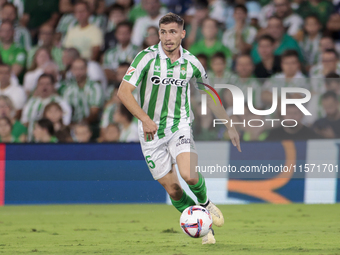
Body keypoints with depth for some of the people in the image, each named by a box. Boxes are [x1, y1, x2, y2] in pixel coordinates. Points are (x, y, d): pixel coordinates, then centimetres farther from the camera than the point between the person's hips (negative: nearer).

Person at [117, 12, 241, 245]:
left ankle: (204, 202, 11)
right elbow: (124, 91, -19)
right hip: (151, 130, -1)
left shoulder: (191, 62, -3)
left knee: (189, 176, -23)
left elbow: (210, 94, 12)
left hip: (180, 125, 1)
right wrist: (145, 118, -32)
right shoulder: (147, 57, -13)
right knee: (172, 188, 0)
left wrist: (229, 125, 11)